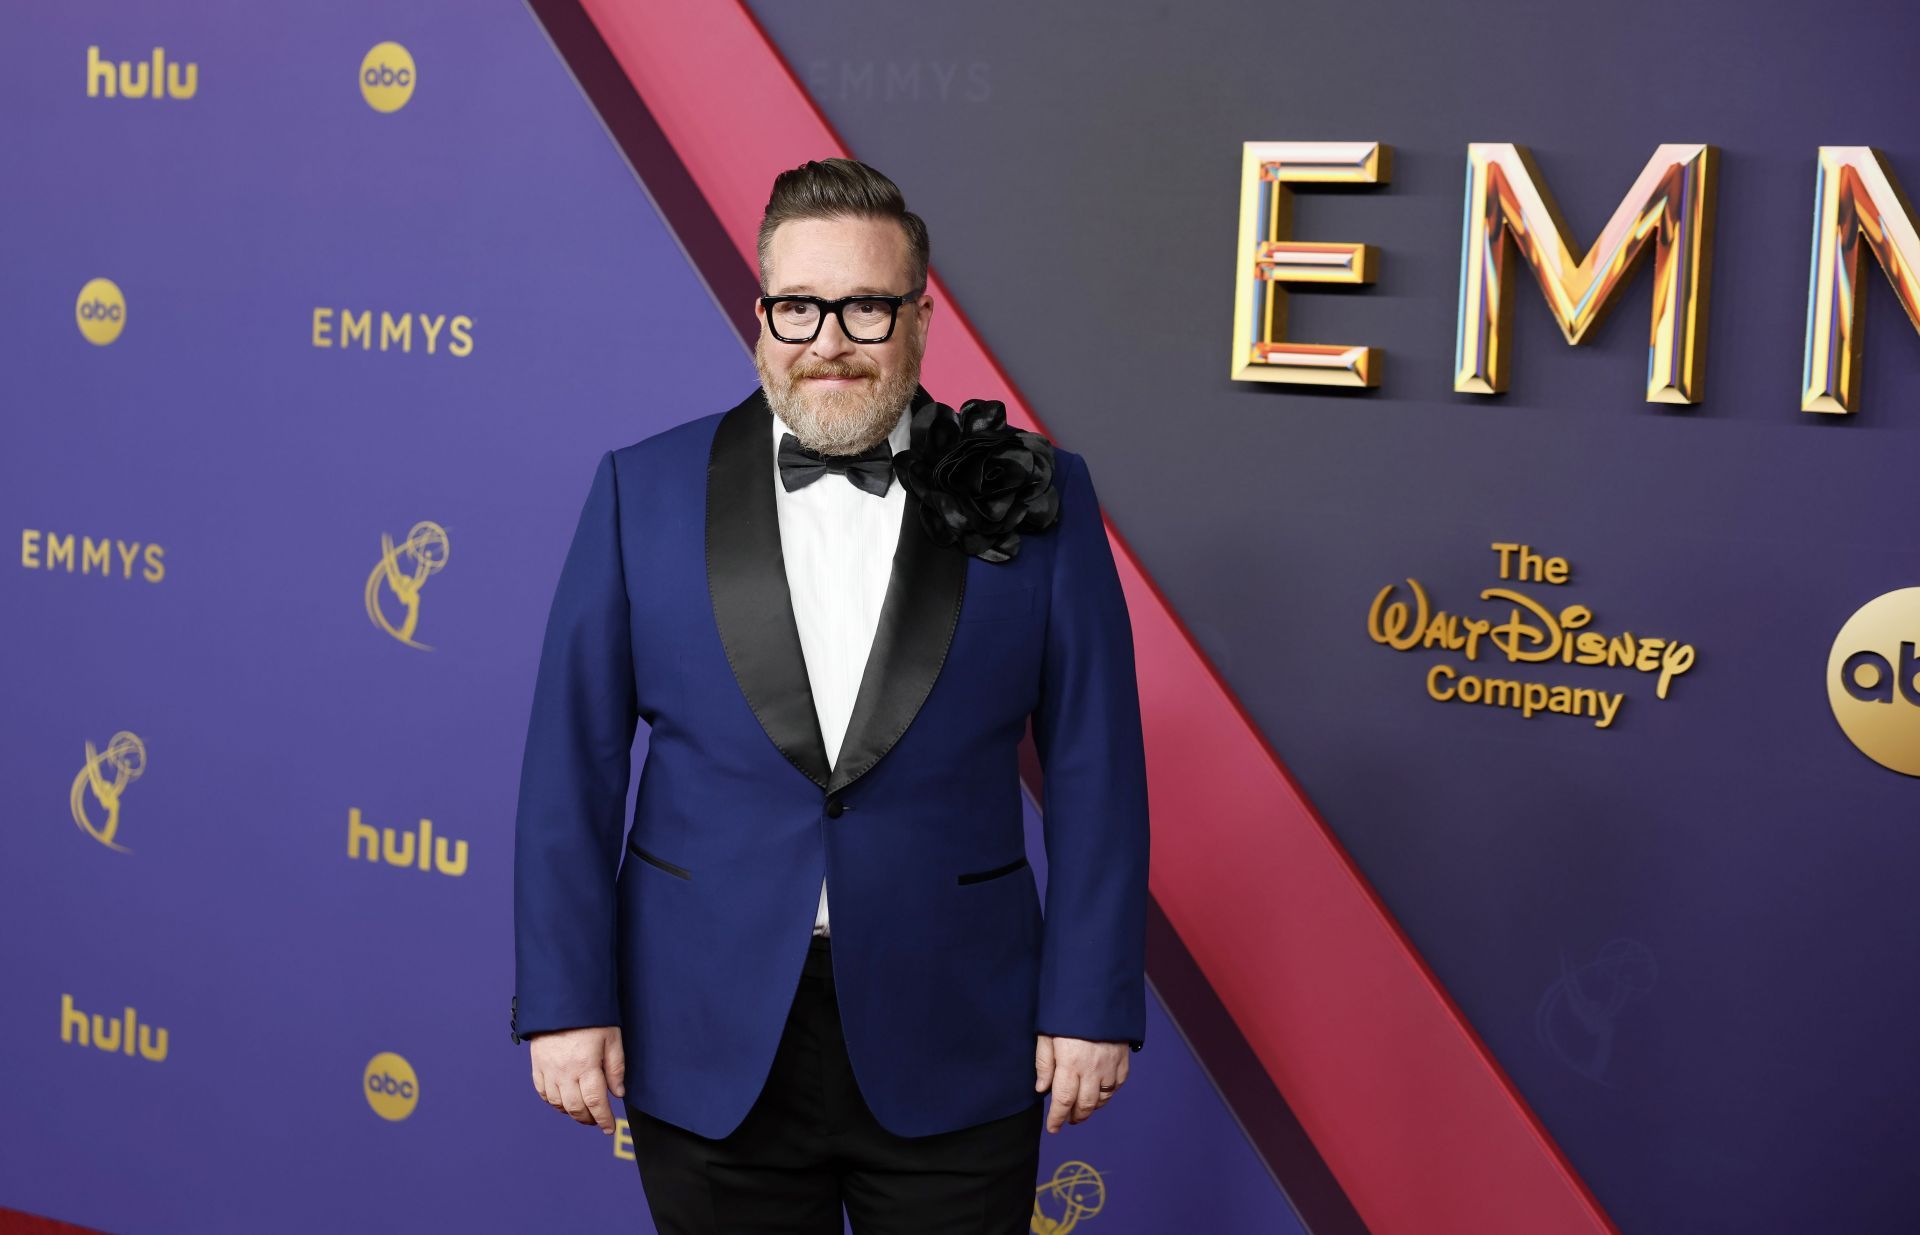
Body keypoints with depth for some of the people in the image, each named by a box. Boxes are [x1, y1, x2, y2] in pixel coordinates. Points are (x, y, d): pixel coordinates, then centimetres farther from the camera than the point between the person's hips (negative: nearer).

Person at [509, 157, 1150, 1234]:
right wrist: (566, 1000, -3)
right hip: (707, 1055, 1)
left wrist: (1094, 1002, -4)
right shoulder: (644, 491, 0)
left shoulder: (1033, 497, -2)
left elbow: (1095, 770, -1)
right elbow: (573, 768, 0)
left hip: (951, 1052, 0)